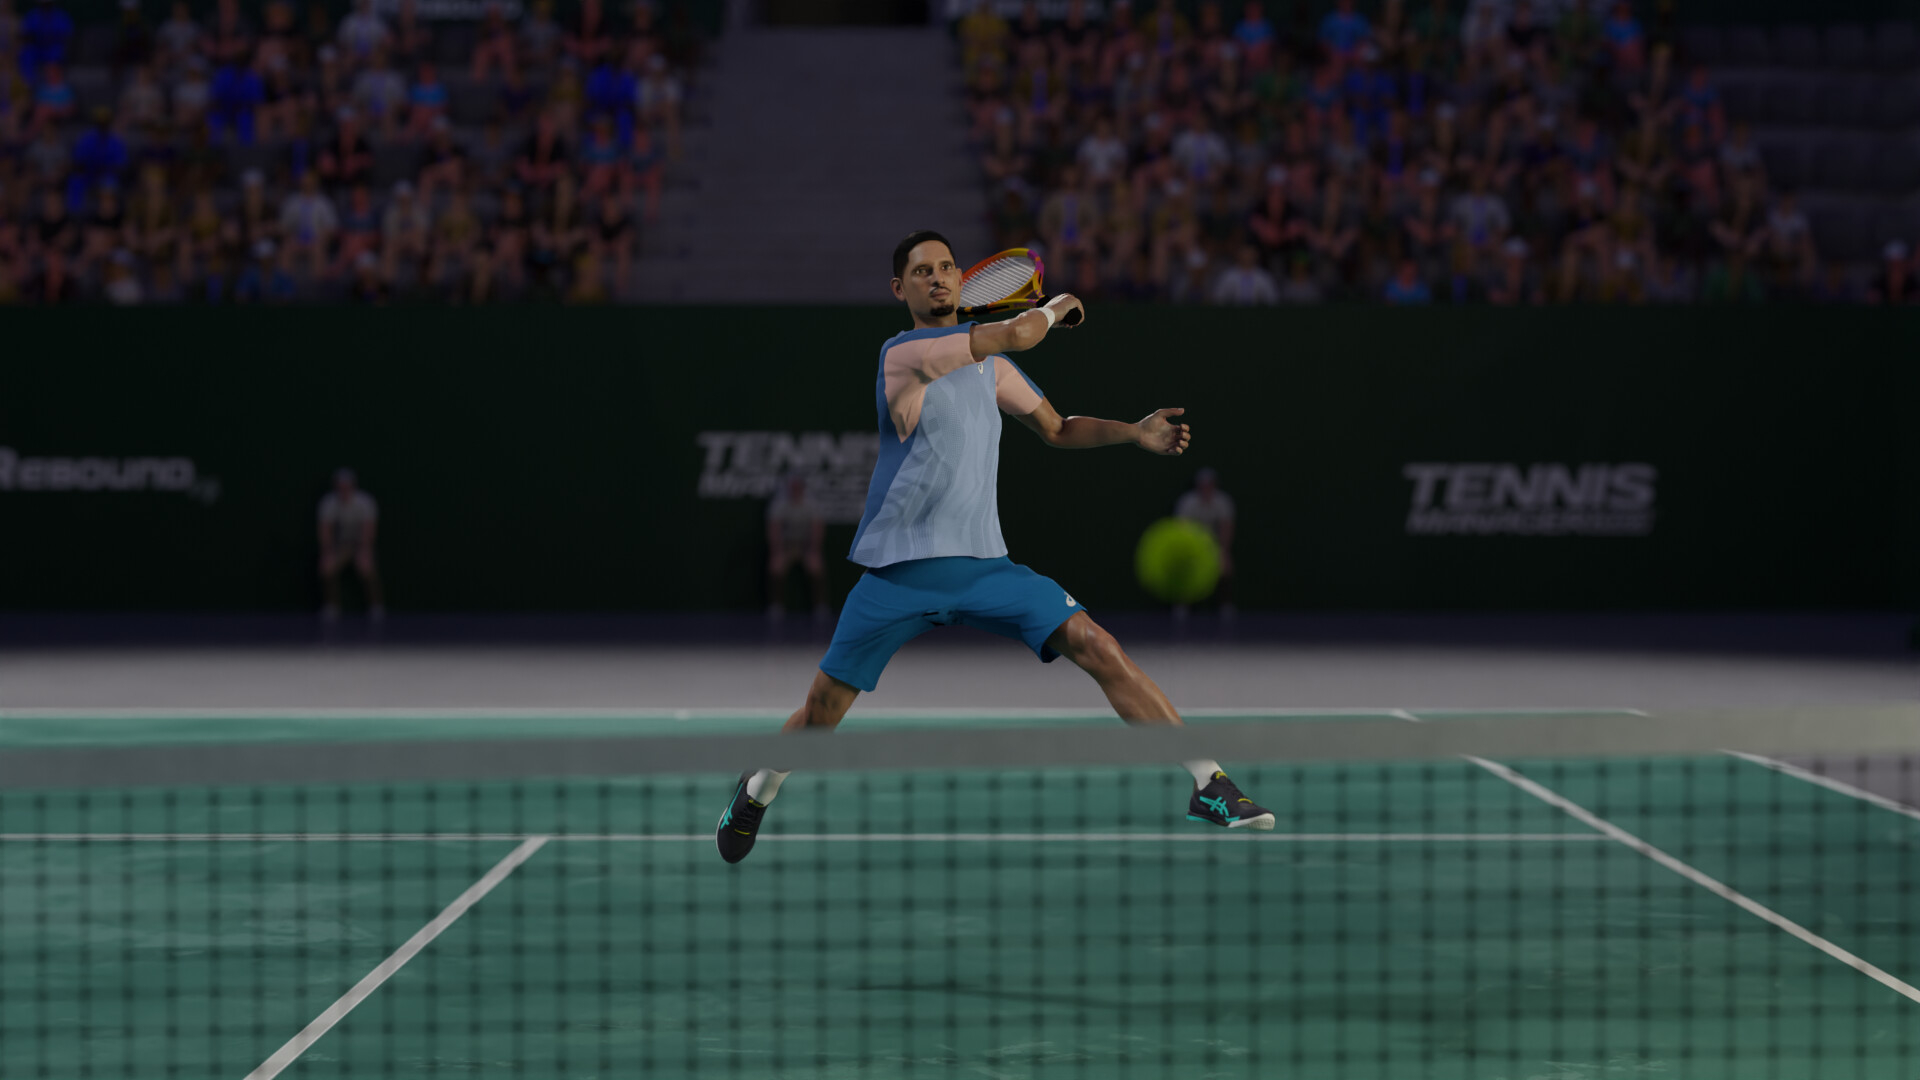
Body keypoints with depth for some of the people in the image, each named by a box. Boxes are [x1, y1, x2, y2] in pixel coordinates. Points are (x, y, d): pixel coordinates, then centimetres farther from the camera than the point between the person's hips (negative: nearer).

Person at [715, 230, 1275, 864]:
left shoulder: (990, 365, 14)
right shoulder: (902, 353, -8)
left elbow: (1056, 428, 25)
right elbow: (1018, 333, -15)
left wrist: (1135, 433, 8)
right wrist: (1057, 307, 7)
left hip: (984, 566, 4)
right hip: (899, 572, -4)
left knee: (1097, 647, -14)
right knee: (823, 710, 3)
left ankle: (1208, 786, -16)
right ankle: (757, 791, 35)